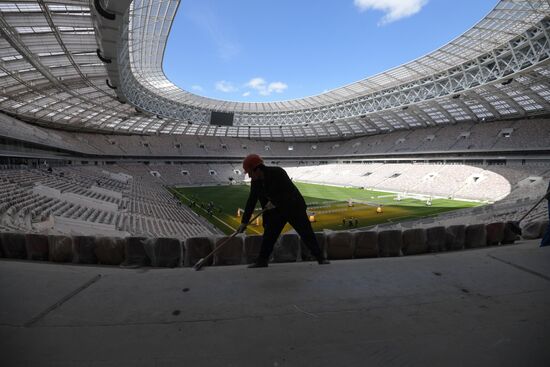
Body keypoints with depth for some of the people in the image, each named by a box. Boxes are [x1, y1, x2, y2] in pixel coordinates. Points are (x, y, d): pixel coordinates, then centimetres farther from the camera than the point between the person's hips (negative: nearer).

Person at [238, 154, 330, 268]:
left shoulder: (278, 172, -24)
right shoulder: (255, 182, -5)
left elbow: (291, 193, -27)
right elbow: (251, 202, 1)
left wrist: (275, 202, -30)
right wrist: (244, 221, 0)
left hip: (295, 207, -5)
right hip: (277, 210, 6)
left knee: (306, 232, -5)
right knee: (268, 234, 1)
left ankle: (320, 258, 8)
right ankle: (262, 260, 14)